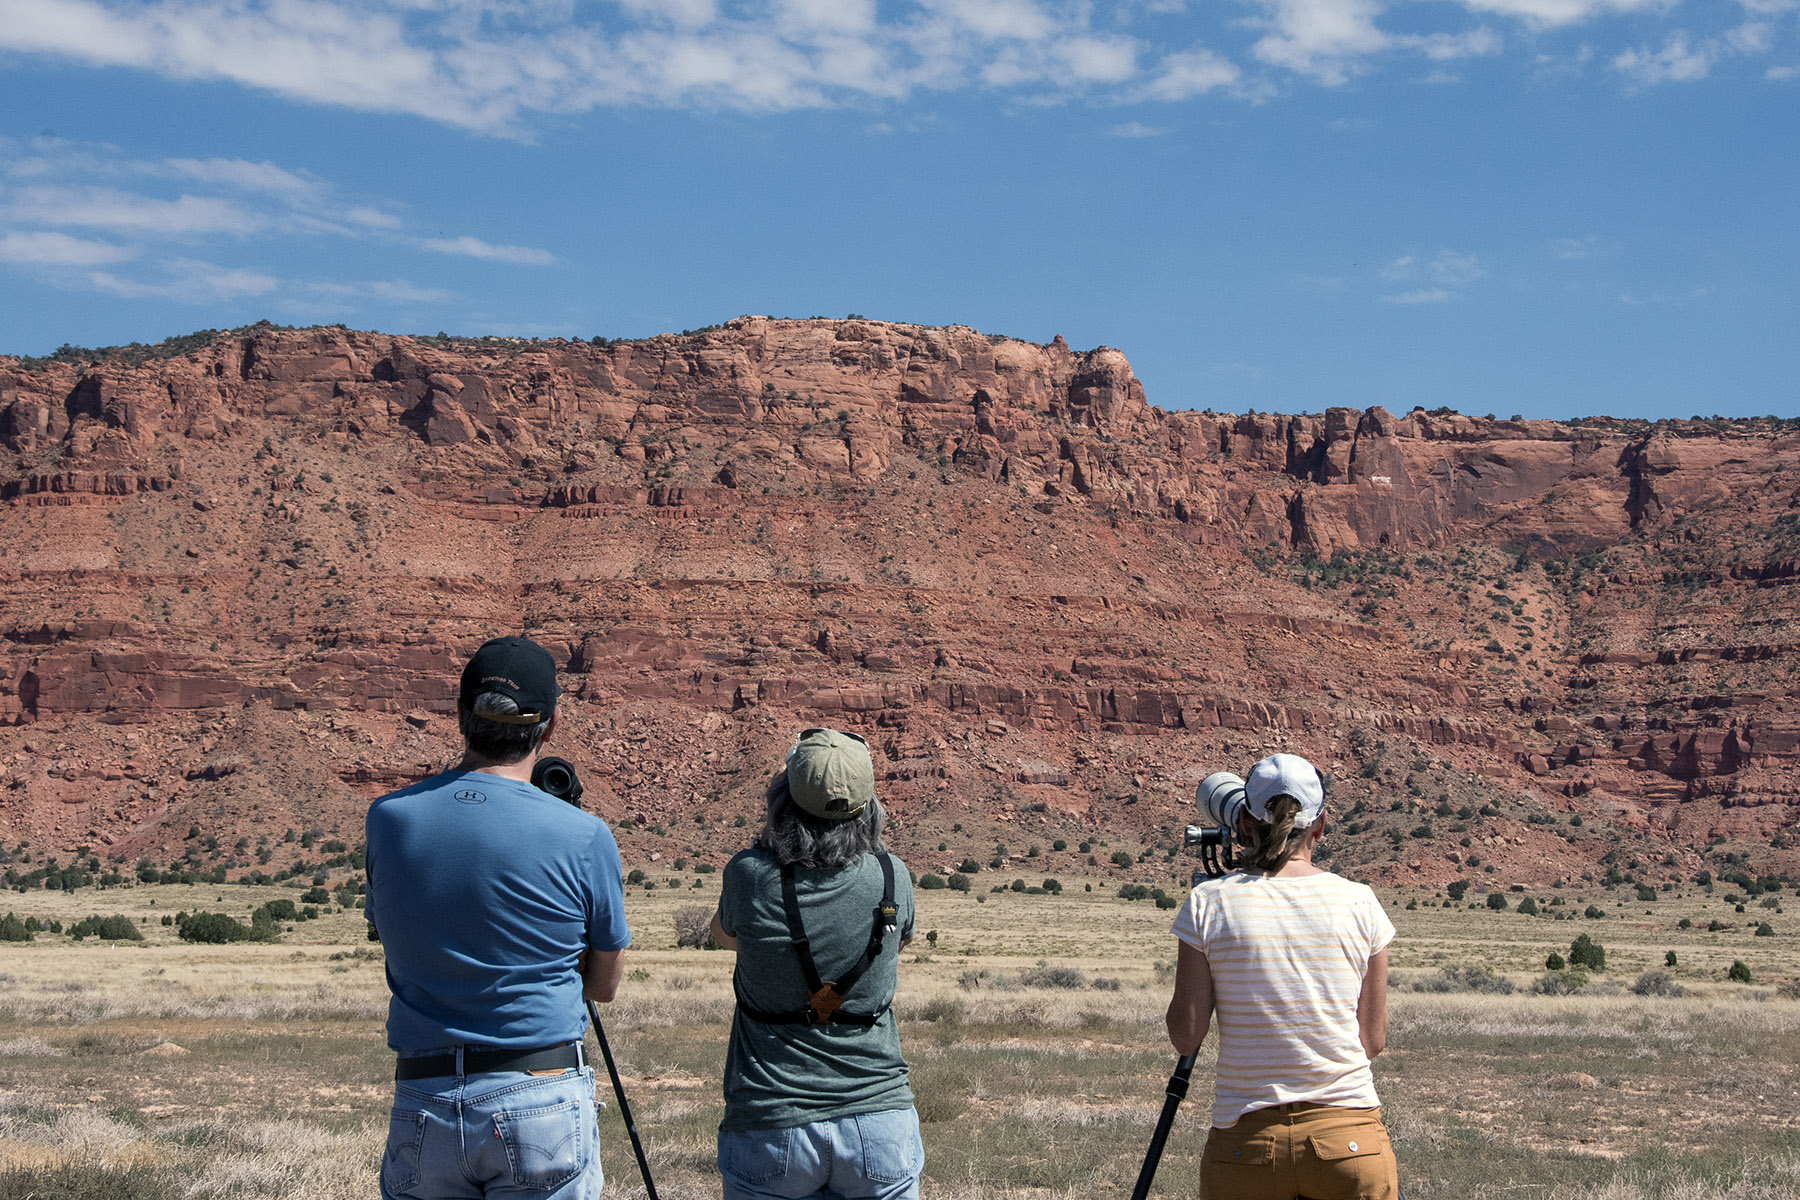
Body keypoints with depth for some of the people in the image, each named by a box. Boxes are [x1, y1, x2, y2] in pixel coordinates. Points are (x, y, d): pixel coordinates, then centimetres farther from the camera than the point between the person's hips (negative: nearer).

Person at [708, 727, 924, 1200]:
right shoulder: (892, 878, -6)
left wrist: (766, 841, 12)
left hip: (770, 1130, -1)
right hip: (879, 1123, 1)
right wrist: (871, 844, 18)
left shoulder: (750, 876, -11)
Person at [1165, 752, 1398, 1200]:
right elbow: (1373, 1040, 5)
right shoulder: (1359, 902, 1)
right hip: (1350, 1141, 1)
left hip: (1245, 1142, 0)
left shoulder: (1209, 902, -2)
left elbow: (1185, 1037, -1)